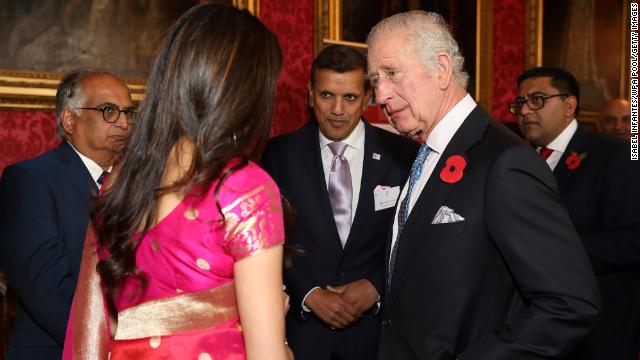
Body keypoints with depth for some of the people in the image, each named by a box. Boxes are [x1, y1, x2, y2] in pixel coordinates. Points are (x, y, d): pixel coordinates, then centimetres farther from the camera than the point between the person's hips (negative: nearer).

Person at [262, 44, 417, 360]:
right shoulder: (279, 154, -3)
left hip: (376, 324, 0)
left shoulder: (402, 154, -5)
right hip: (301, 323, 0)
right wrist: (308, 295, -10)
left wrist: (377, 286, -10)